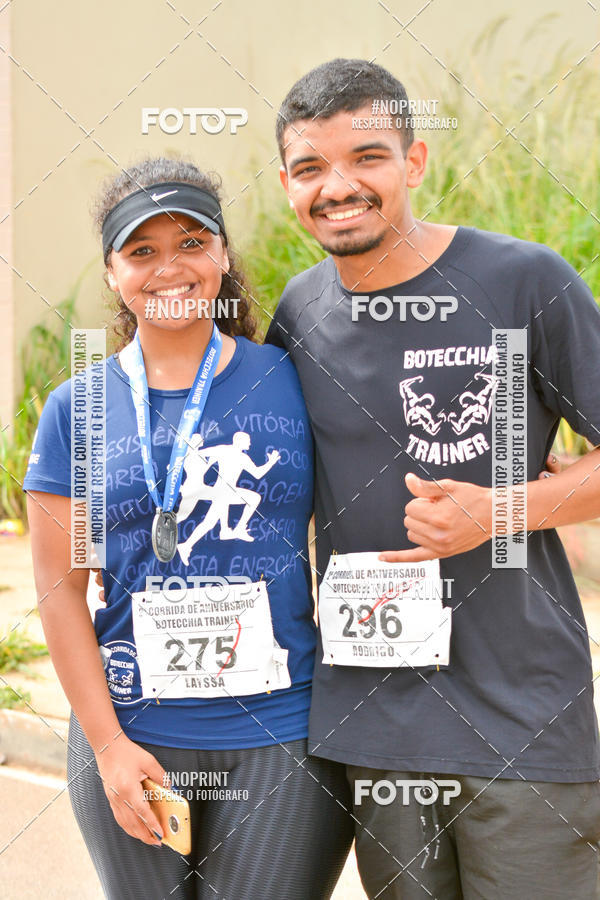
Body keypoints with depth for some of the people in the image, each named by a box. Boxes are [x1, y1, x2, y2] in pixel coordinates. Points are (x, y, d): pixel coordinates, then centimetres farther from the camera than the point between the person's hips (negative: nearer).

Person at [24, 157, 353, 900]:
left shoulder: (292, 384, 1)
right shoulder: (75, 411, 2)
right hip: (132, 734, 1)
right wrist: (108, 745, -4)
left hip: (287, 739, -1)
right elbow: (60, 589, 2)